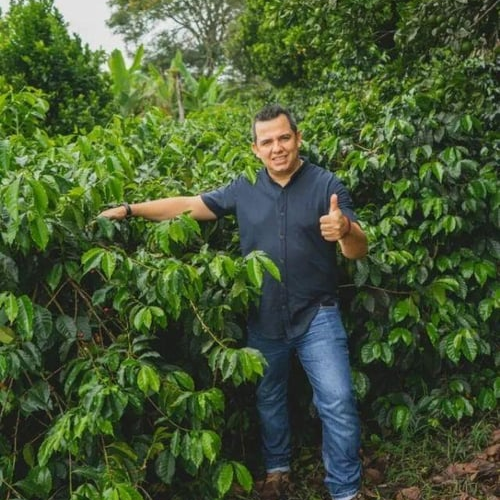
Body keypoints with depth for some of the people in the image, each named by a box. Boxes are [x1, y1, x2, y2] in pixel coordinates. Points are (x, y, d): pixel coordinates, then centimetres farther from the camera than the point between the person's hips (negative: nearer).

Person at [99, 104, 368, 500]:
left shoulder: (326, 184, -9)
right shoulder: (244, 190, 0)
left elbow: (359, 250, -15)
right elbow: (188, 205, 4)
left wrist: (346, 229, -39)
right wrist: (130, 210, -5)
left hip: (316, 315, -3)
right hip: (264, 319, 3)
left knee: (337, 402, -5)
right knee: (268, 399, 19)